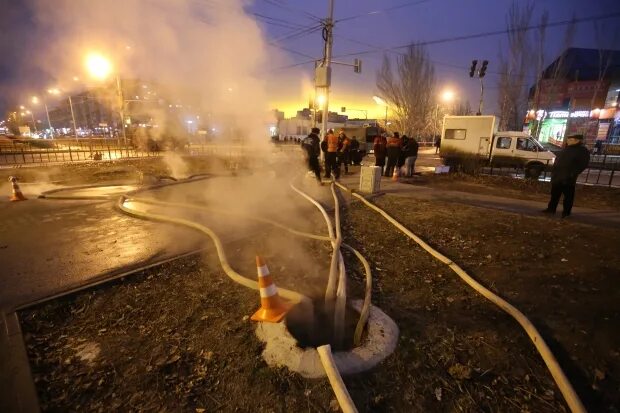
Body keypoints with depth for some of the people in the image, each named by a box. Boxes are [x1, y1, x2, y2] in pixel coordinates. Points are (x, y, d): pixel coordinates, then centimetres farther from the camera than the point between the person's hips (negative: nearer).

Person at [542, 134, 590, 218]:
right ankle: (551, 208, 20)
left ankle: (566, 212, 10)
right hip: (557, 177, 7)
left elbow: (582, 165, -12)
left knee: (568, 196, 2)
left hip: (568, 179, -7)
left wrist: (572, 175, -19)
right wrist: (553, 171, 13)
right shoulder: (566, 149, 16)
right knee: (554, 194, 11)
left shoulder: (583, 151, -5)